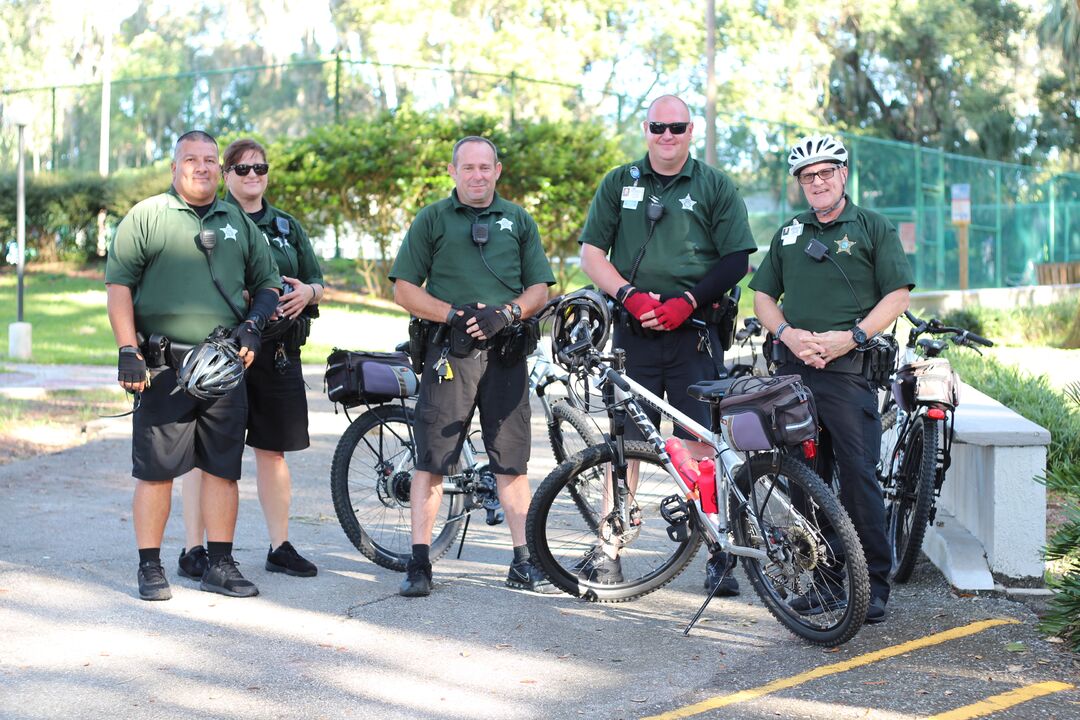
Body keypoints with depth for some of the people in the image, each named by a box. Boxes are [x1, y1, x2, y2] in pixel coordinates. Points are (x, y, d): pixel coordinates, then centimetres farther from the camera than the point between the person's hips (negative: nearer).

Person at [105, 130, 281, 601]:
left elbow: (267, 281, 22)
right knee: (156, 469, -1)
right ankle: (150, 568, 9)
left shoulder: (238, 222, 16)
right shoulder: (147, 216, 3)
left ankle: (220, 565, 14)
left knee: (223, 468, 5)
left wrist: (255, 323, 3)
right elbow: (118, 284, -1)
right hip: (163, 366, -4)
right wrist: (128, 350, -9)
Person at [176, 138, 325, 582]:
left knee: (273, 449, 9)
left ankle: (280, 546, 17)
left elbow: (318, 285, 19)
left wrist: (307, 291, -4)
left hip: (278, 352, 5)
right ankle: (193, 550, 2)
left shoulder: (287, 227, 18)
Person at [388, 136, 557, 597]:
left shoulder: (518, 221, 15)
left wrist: (507, 313, -8)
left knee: (512, 463, 4)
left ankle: (523, 562, 11)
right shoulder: (432, 220, 8)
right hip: (449, 351, -2)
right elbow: (404, 289, 4)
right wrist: (453, 314, -11)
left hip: (506, 352, 2)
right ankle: (418, 562, 3)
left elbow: (540, 287, 12)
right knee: (432, 460, -3)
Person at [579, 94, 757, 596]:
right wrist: (629, 294, -8)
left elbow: (736, 259, 2)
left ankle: (718, 554, 1)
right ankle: (609, 550, 9)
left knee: (700, 442, -5)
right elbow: (591, 253, 8)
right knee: (623, 440, 2)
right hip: (633, 333, 2)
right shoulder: (618, 184, 13)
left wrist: (687, 301, -11)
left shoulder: (716, 188, 7)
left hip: (693, 333, -2)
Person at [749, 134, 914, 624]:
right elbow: (763, 295, 17)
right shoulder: (788, 234, 19)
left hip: (849, 368, -4)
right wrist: (788, 334, -3)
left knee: (858, 475, -8)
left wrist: (852, 336, -13)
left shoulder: (874, 228, 6)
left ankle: (873, 585, 0)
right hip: (792, 367, 4)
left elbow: (898, 294, -1)